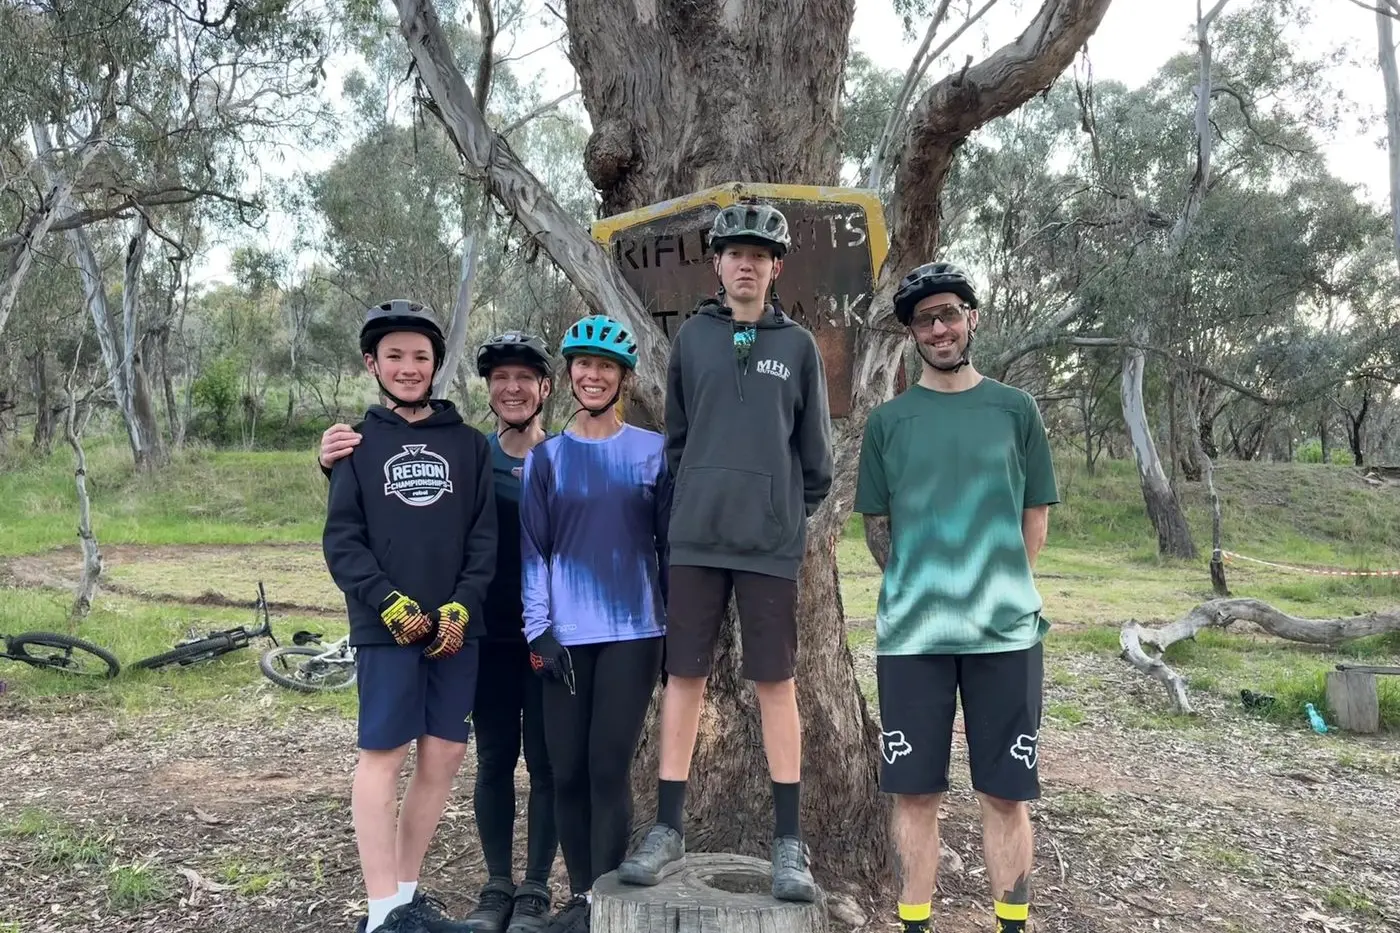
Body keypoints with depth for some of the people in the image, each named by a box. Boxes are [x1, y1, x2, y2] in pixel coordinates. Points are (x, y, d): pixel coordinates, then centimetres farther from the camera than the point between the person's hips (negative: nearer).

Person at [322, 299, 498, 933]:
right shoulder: (358, 444, 6)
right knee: (383, 754, -2)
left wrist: (461, 606, -8)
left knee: (444, 756, 6)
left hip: (455, 628, 3)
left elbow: (485, 534, 5)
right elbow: (342, 539, -1)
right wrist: (389, 604, -13)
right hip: (385, 627, -2)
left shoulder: (469, 444, 10)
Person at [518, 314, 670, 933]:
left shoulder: (653, 451, 4)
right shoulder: (545, 457, 8)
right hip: (565, 637, 2)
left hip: (633, 632, -2)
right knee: (567, 772, 5)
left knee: (609, 768, -3)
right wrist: (538, 630, -4)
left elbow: (669, 543, 5)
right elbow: (532, 549, 5)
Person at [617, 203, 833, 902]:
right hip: (696, 536, 1)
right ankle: (669, 830, 17)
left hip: (771, 541, -1)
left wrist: (798, 510, 9)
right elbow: (676, 435, 13)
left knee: (776, 683, 3)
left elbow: (814, 447, 9)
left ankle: (789, 841, 13)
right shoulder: (692, 337, 7)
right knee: (684, 675, 6)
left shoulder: (798, 346, 5)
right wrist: (694, 499, 10)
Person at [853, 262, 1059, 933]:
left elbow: (1036, 514, 10)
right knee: (915, 791, 6)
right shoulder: (888, 420, 6)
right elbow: (876, 522, 11)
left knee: (1005, 793, 6)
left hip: (1006, 630, 0)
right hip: (910, 633, 0)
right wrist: (914, 589, 4)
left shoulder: (1015, 410, 6)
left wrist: (1002, 588, 5)